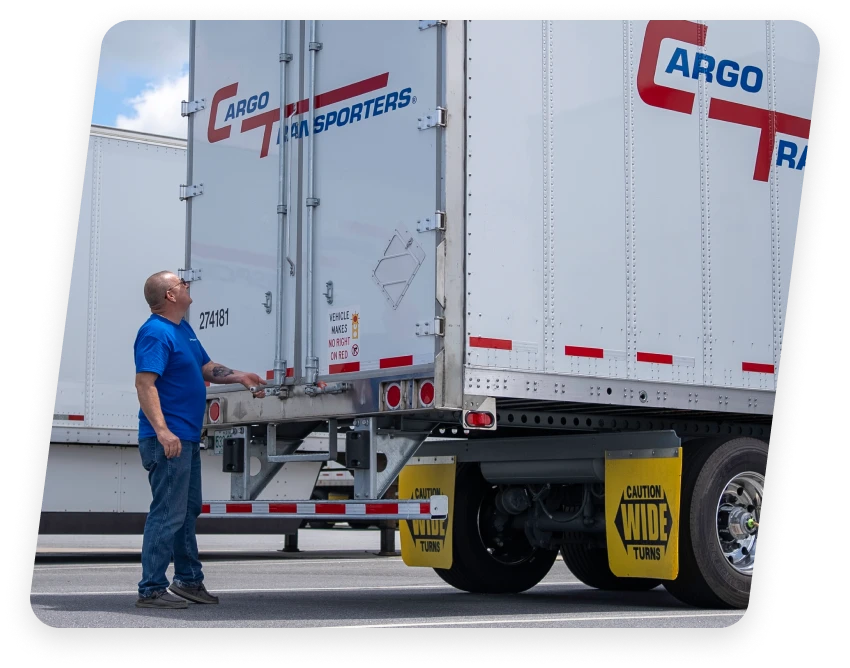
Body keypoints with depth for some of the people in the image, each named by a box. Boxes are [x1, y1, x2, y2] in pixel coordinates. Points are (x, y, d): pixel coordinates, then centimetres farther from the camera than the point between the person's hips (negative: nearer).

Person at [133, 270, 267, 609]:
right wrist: (162, 430, -33)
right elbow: (144, 383, -25)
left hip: (188, 437, 11)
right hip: (169, 440, -11)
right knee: (167, 514, -9)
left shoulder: (183, 328, 15)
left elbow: (206, 368, 29)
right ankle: (151, 590, -5)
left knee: (188, 510, 18)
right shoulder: (155, 333, -16)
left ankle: (188, 579, 29)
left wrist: (239, 376, 17)